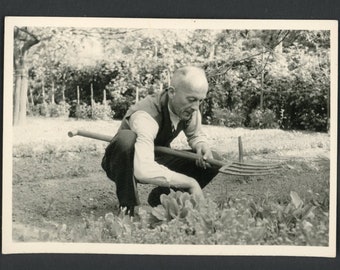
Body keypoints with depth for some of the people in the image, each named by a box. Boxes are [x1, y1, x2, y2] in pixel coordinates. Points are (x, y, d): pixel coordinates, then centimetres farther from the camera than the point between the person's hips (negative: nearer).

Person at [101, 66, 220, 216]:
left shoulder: (190, 109, -14)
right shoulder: (145, 116, -37)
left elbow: (196, 135, 9)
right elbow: (144, 170, -50)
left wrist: (201, 146, -17)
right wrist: (190, 183, -45)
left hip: (156, 161, 7)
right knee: (126, 139, -40)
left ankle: (160, 197, 5)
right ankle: (127, 205, -21)